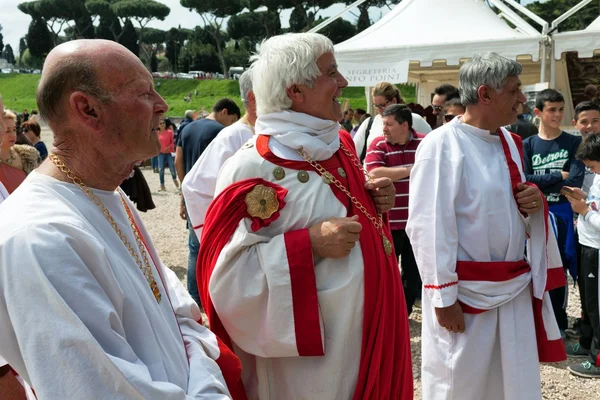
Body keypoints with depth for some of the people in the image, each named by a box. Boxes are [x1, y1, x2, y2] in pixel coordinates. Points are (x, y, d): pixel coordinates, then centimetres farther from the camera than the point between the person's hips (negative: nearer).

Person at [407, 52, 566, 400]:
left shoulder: (509, 142, 8)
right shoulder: (441, 146, -16)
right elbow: (429, 228, -19)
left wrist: (531, 203, -3)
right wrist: (444, 296, -18)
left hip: (515, 287, 7)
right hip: (465, 290, -7)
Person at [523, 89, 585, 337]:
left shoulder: (574, 143, 1)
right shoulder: (528, 145, 4)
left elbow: (575, 183, -11)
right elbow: (524, 180, -10)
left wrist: (539, 182, -10)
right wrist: (558, 176, -12)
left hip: (560, 214, -1)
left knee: (557, 269, 4)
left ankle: (558, 324, 20)